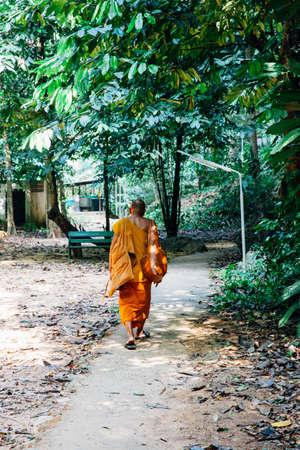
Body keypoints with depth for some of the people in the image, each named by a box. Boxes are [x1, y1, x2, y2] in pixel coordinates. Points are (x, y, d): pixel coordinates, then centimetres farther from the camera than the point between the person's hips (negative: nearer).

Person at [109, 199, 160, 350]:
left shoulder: (121, 224, -4)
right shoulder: (149, 224, -3)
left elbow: (113, 248, -5)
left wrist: (111, 269, 2)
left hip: (125, 270, -1)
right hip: (144, 269, 1)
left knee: (127, 303, 3)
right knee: (143, 300, 19)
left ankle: (130, 336, -12)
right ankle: (139, 331, 35)